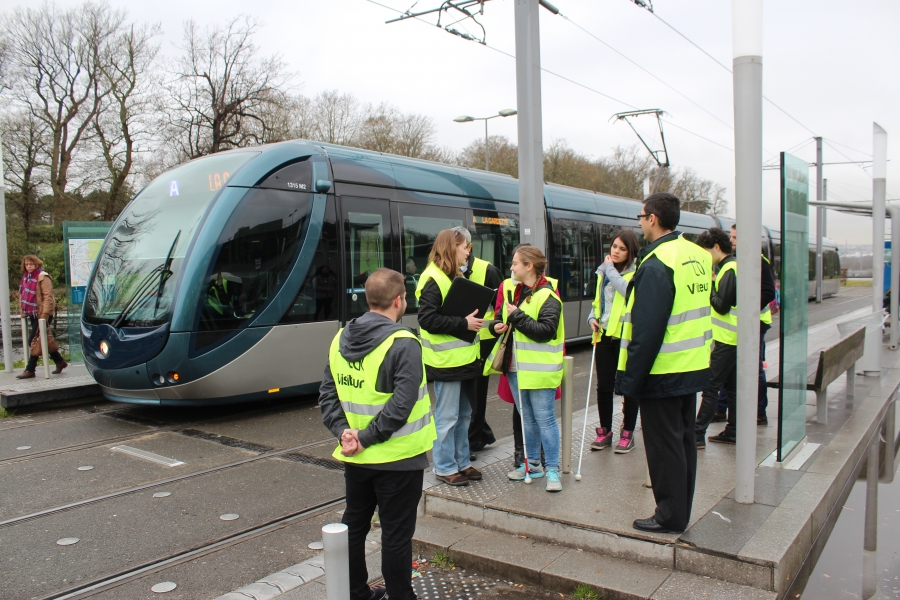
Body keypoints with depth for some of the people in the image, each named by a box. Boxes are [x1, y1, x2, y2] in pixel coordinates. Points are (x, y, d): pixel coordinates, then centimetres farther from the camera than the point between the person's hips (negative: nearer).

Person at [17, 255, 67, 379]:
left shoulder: (42, 277, -12)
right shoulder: (26, 277, 13)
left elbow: (48, 297, -17)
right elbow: (24, 295, 21)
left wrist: (44, 315, -22)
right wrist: (24, 311, 13)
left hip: (42, 314, -9)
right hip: (32, 314, 9)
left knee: (34, 341, -7)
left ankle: (30, 370, 0)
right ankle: (60, 361, 25)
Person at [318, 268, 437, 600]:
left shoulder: (341, 338, 2)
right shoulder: (403, 343, -19)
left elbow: (327, 392, 1)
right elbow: (401, 405, -25)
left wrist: (343, 430, -7)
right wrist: (367, 437, -17)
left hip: (355, 458, 7)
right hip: (397, 458, -6)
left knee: (353, 526, 21)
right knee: (396, 534, 7)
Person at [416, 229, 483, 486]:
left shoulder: (456, 277, 15)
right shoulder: (433, 280, -13)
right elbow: (427, 319, -21)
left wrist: (472, 321, 4)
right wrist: (463, 323, -21)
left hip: (464, 358, 9)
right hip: (446, 360, -9)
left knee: (463, 414, 16)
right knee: (447, 417, 0)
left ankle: (461, 462, 27)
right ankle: (445, 468, 13)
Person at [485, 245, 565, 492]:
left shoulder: (547, 296, -13)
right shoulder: (515, 292, 11)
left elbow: (545, 331, -23)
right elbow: (507, 321, 23)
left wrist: (517, 316, -21)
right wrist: (498, 326, 0)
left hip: (539, 369, -8)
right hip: (516, 367, 8)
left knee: (544, 418, -1)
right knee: (526, 418, 16)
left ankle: (552, 469, 9)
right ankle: (532, 463, 27)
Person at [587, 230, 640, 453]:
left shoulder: (636, 272, -7)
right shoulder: (603, 271, 12)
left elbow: (628, 291, -27)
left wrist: (611, 269, -15)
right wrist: (593, 318, 3)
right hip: (604, 335, 5)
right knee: (604, 386, 9)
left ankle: (628, 433, 19)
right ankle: (605, 431, 23)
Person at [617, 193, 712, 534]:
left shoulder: (656, 264, -19)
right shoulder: (698, 256, 8)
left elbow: (646, 330, -22)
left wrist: (631, 379, -17)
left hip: (663, 372, -9)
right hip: (694, 366, 9)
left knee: (664, 445, 3)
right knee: (683, 439, 17)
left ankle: (670, 518, 14)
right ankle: (681, 511, 29)